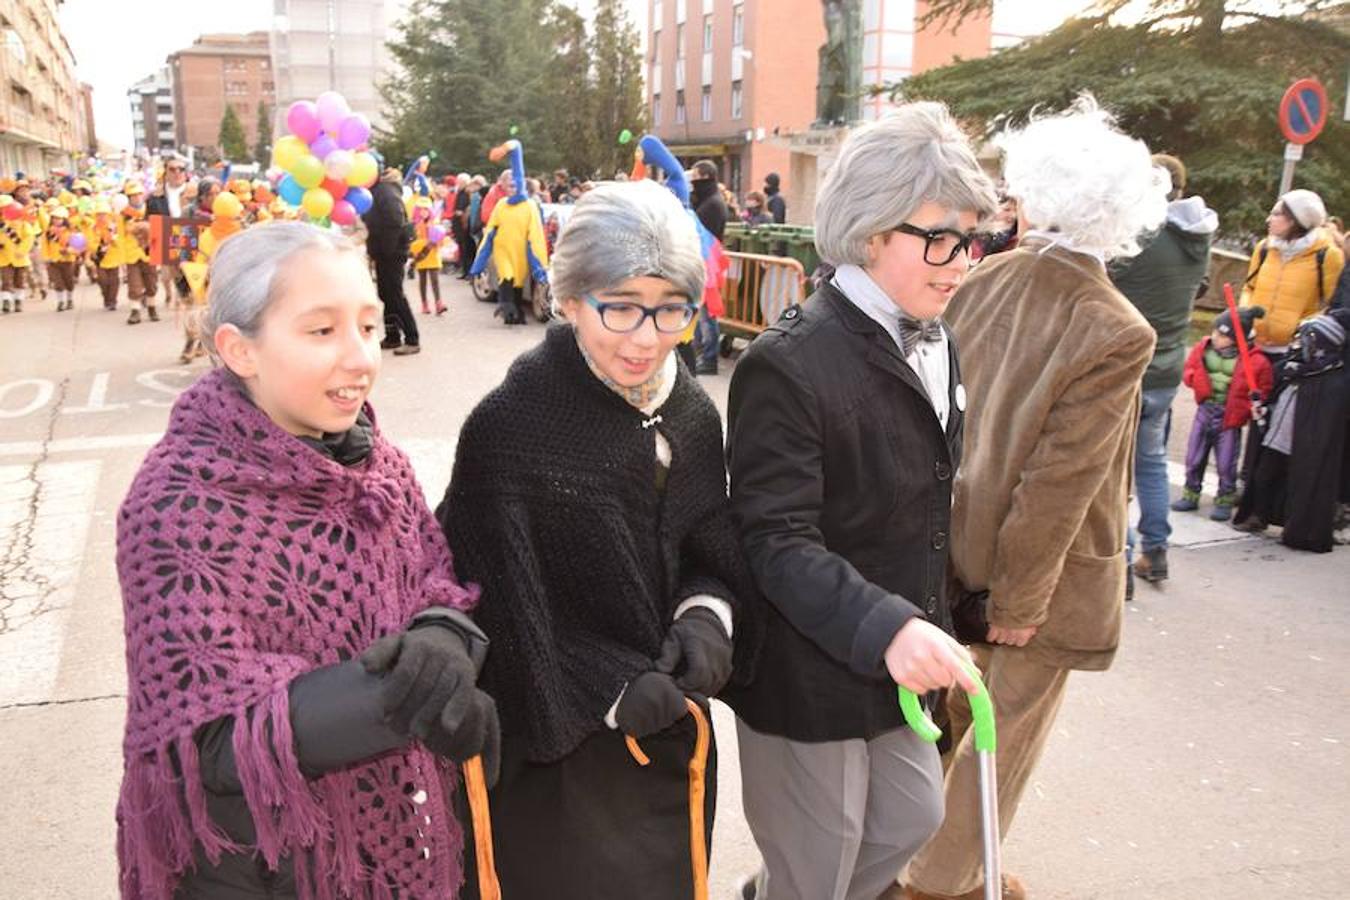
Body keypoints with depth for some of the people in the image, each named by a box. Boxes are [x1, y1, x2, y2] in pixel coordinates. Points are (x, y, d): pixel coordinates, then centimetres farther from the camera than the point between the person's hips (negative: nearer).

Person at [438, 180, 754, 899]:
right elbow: (494, 596, -16)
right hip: (557, 755, -5)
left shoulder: (692, 414, -2)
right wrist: (603, 694, -20)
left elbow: (714, 552, 6)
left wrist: (708, 616, -13)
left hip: (673, 736, 6)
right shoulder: (510, 428, -20)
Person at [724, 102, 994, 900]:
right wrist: (885, 627, -38)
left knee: (913, 818, 24)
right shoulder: (789, 366, -23)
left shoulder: (935, 345, 5)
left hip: (904, 658, 8)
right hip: (810, 676, -8)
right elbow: (777, 541, -26)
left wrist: (929, 631, 18)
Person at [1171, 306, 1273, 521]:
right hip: (1205, 410, 4)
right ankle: (1191, 495, 28)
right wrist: (1203, 382, -13)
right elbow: (1189, 372, 7)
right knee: (1194, 458, 13)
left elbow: (1264, 390, -4)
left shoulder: (1255, 361, -13)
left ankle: (1225, 501, 20)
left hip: (1229, 417, -4)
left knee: (1226, 464, 4)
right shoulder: (1203, 348, -3)